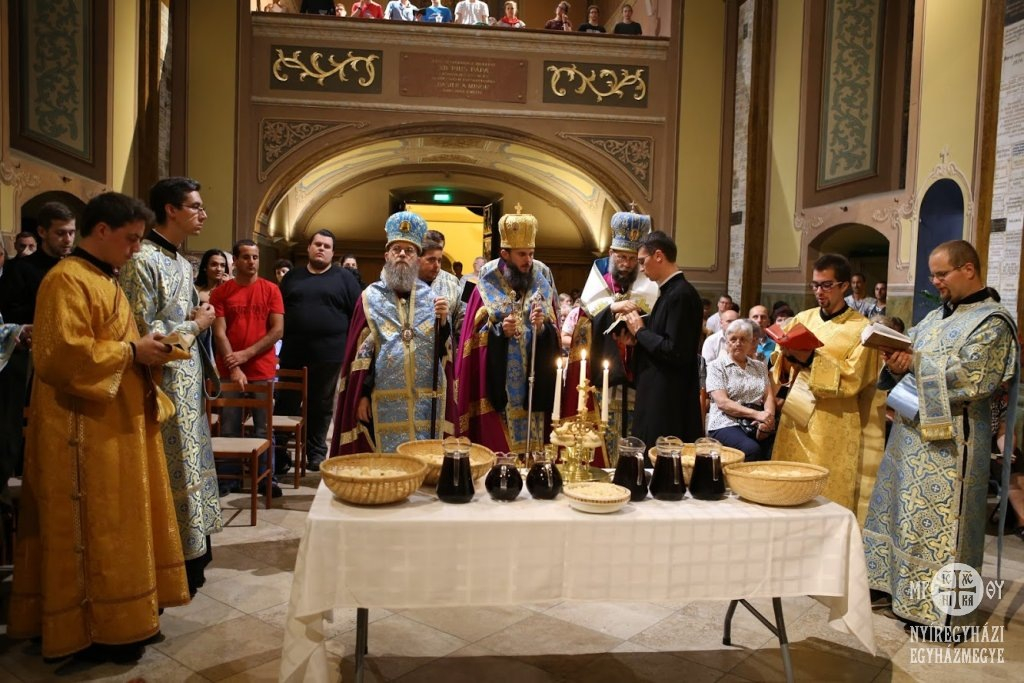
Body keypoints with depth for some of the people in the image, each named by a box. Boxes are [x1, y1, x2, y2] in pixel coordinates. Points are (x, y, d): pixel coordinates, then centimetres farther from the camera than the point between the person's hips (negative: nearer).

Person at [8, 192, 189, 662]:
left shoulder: (105, 280, 15)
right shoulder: (66, 280, -15)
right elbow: (64, 355, -24)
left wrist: (144, 351, 3)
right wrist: (132, 351, -17)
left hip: (118, 423, 10)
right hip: (86, 429, -10)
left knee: (119, 526, 15)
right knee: (94, 530, -1)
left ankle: (118, 617, 27)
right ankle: (95, 627, 12)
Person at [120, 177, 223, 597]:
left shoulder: (181, 262, 13)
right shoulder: (142, 261, -17)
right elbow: (142, 334, -21)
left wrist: (198, 318, 5)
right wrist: (195, 325, -12)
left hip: (187, 384, 9)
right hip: (163, 387, -9)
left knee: (189, 465, 16)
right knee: (171, 473, 1)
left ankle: (193, 558, 29)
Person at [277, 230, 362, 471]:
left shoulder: (344, 277, 3)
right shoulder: (292, 277, 12)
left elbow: (358, 314, 1)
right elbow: (279, 311, 16)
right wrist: (280, 342, 8)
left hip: (328, 353, -2)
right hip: (293, 352, 2)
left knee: (321, 406, 8)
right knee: (285, 402, 7)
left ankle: (316, 452, 19)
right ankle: (279, 449, 20)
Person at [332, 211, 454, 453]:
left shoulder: (430, 296, 8)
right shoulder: (370, 297, 2)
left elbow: (443, 349, 5)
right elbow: (360, 352, -1)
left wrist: (443, 320, -12)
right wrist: (362, 394, -6)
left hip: (426, 400, 2)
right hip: (385, 400, -2)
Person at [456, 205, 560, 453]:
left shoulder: (542, 283, 6)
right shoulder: (487, 287, 0)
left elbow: (555, 334, 7)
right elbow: (474, 337, 0)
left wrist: (542, 327, -14)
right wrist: (500, 330, -15)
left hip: (534, 383, 2)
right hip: (498, 384, -2)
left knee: (532, 441, 6)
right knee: (497, 447, 2)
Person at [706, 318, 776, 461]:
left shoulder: (760, 366, 20)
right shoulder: (716, 366, 4)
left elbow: (769, 396, 10)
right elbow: (722, 402, -7)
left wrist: (767, 418, -13)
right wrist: (757, 414, -17)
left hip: (757, 425, 4)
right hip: (727, 424, -4)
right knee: (751, 450, -34)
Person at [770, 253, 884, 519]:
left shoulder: (861, 328, -5)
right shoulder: (803, 318, 9)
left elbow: (853, 379, -13)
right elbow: (781, 367, 10)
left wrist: (813, 359, -22)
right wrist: (788, 356, -11)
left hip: (832, 429, -4)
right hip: (796, 418, 5)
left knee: (826, 502, 0)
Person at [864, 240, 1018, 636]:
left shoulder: (992, 321, -9)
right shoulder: (935, 317, 15)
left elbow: (971, 380, -20)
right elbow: (909, 360, 14)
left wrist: (915, 366, -17)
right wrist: (897, 364, -8)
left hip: (951, 440, -8)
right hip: (913, 431, 8)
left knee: (940, 521, -1)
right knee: (903, 510, 14)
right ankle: (898, 582, 28)